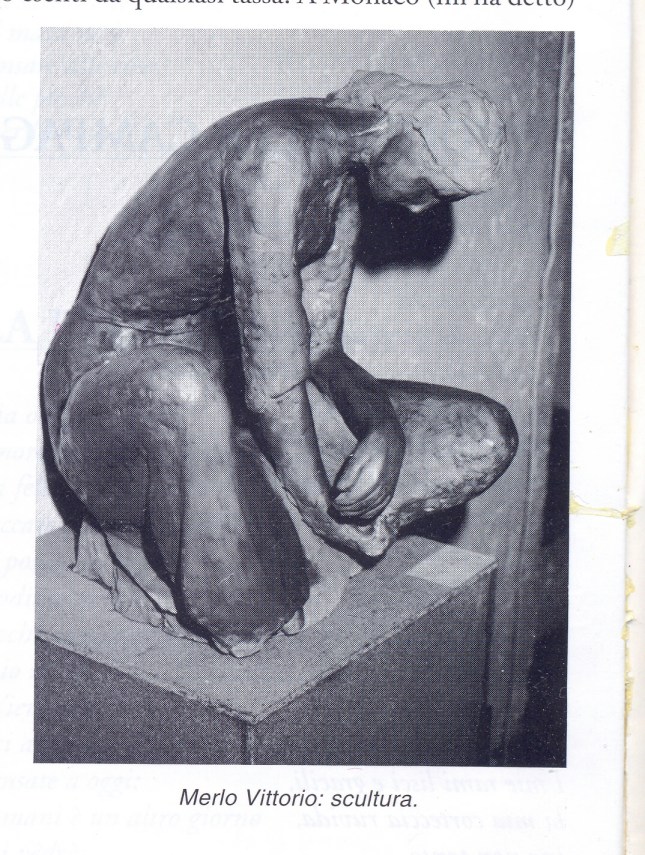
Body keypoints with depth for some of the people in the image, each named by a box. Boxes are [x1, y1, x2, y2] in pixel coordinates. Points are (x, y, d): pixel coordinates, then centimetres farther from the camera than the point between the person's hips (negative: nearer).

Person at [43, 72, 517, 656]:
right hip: (113, 383, -7)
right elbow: (271, 381, -30)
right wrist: (323, 512, -23)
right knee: (182, 388, -48)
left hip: (222, 375, 7)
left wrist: (385, 425, -17)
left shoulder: (341, 197, 5)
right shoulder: (278, 152, -26)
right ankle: (236, 629, -23)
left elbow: (320, 352, 2)